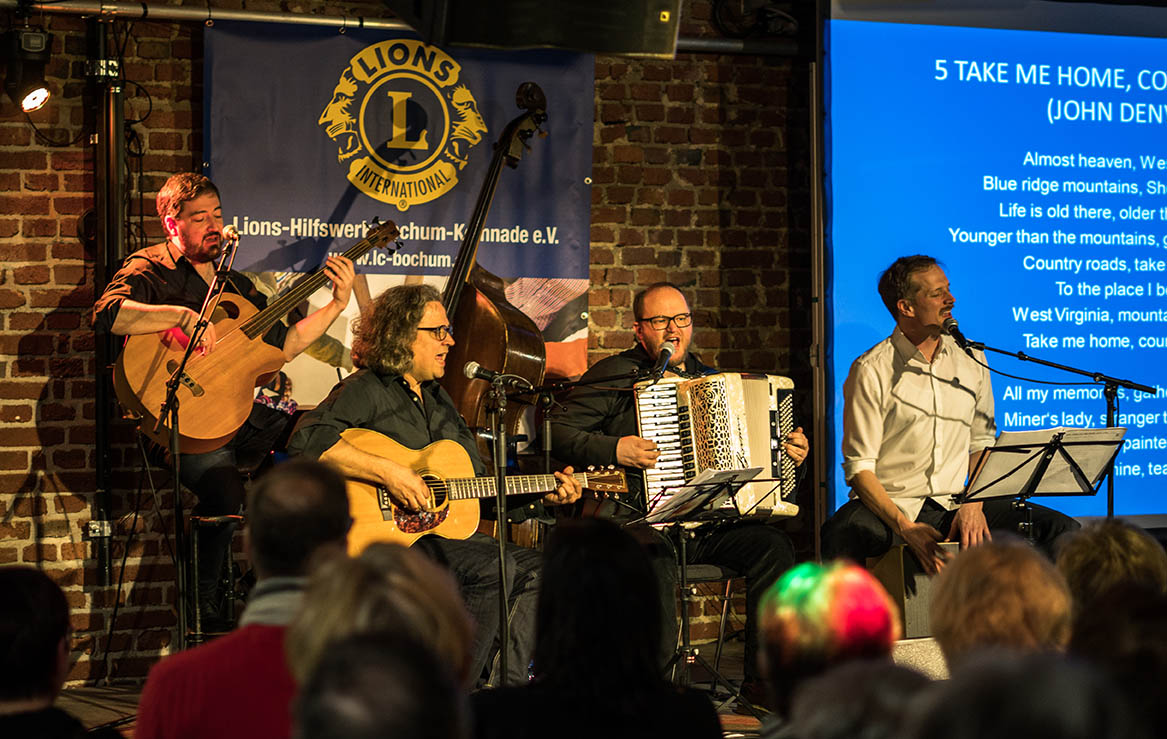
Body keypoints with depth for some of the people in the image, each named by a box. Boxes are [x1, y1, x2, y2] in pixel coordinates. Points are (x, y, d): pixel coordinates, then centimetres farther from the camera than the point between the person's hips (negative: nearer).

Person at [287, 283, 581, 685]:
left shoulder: (438, 398, 21)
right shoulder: (367, 390, -6)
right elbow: (306, 440, -25)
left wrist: (542, 491, 12)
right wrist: (388, 472, -29)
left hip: (446, 528, 9)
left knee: (536, 570, -6)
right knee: (495, 567, -28)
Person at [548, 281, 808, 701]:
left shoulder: (706, 378, 23)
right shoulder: (615, 375, 5)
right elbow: (560, 433, -2)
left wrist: (790, 451, 16)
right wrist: (613, 450, -16)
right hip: (640, 520, -5)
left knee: (773, 545, -20)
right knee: (657, 556, -38)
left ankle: (764, 679, -13)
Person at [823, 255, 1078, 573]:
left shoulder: (970, 359, 10)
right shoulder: (872, 370, -6)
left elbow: (982, 442, 16)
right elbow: (859, 466, -9)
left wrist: (974, 505, -3)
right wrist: (906, 529, -22)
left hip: (953, 506, 5)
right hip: (890, 506, -5)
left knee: (1061, 529, -13)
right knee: (840, 537, -39)